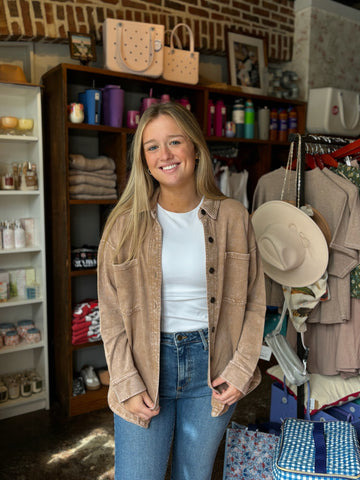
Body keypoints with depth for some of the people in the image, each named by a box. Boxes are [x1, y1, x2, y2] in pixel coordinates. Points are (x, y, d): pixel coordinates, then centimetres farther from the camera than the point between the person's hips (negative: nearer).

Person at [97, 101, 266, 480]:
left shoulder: (232, 217, -3)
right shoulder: (126, 223, -5)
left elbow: (254, 301, 3)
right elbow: (111, 314, -3)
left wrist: (241, 370, -3)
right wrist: (127, 385, -8)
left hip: (211, 364, 1)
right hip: (146, 362, -1)